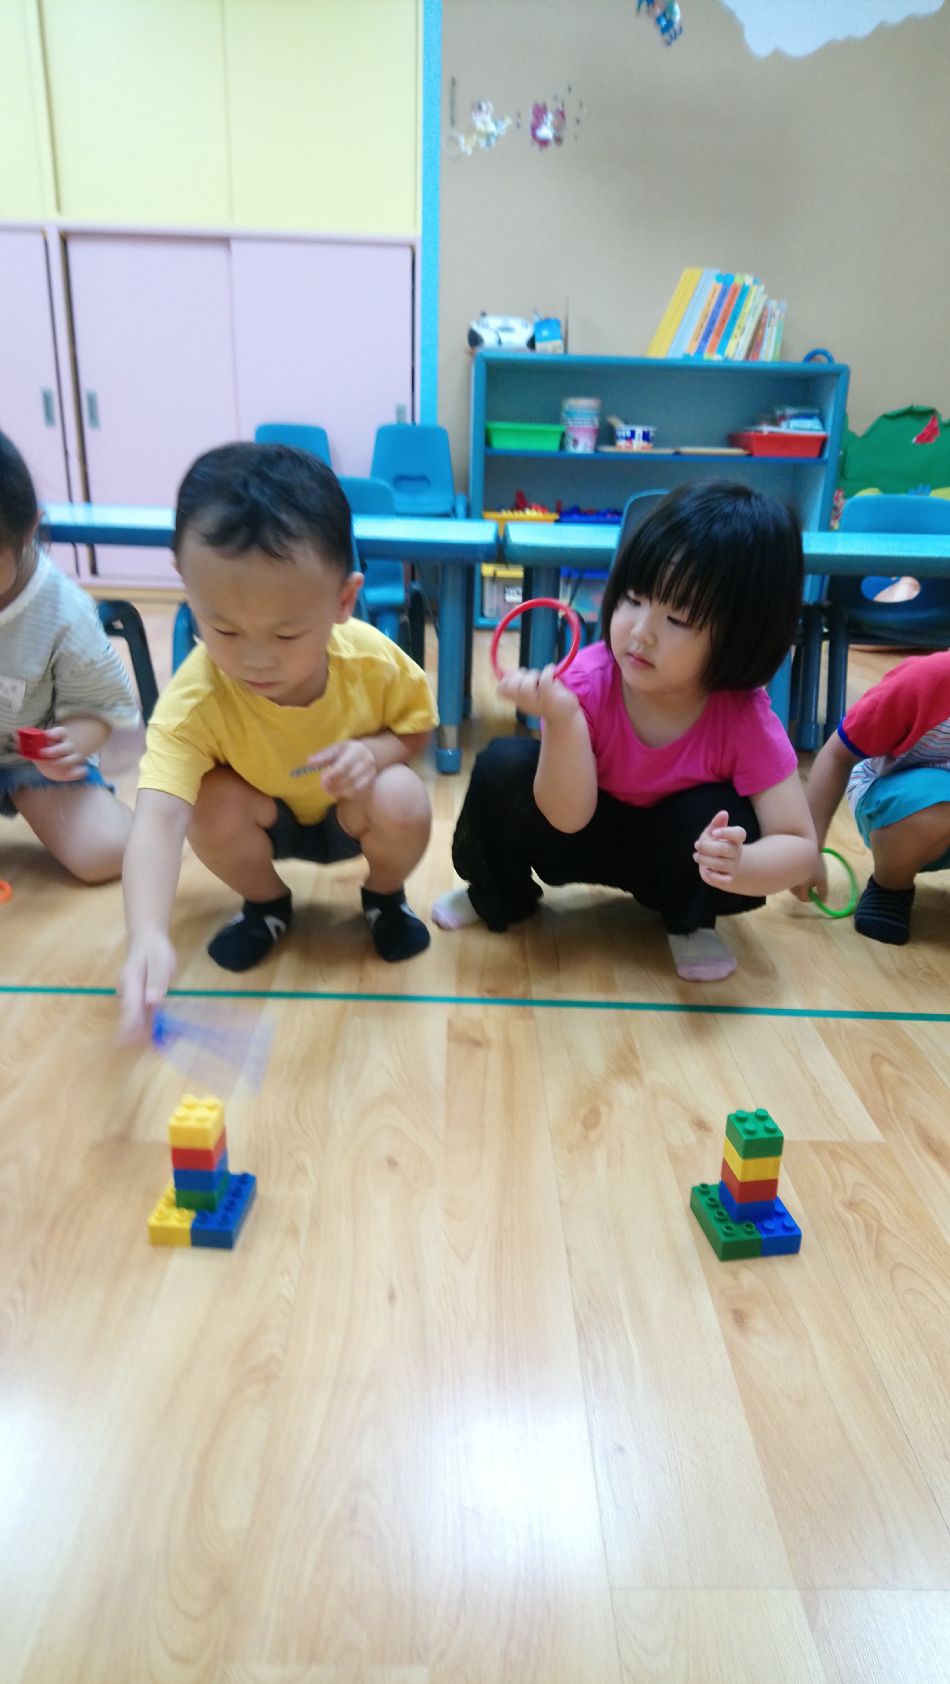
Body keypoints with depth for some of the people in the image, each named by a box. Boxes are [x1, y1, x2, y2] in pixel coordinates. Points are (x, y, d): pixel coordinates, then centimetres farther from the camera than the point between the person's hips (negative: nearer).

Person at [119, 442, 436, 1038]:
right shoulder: (195, 698, -35)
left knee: (403, 799, -30)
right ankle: (266, 905, 4)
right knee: (212, 803, -30)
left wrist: (375, 752, -32)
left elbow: (416, 726, -7)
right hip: (268, 820, 0)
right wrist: (149, 937, -64)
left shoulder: (374, 661, -29)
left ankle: (385, 896, 5)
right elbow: (158, 817, -47)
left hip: (351, 816, 0)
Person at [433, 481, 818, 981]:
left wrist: (738, 866, -49)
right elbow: (567, 817, -28)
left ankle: (690, 919, 1)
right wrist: (563, 719, -46)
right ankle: (499, 896, 3)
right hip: (580, 831, 1)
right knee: (504, 766, -25)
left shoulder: (746, 720, -27)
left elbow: (799, 848, -26)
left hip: (672, 848, 0)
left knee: (725, 820, -33)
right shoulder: (589, 680, -26)